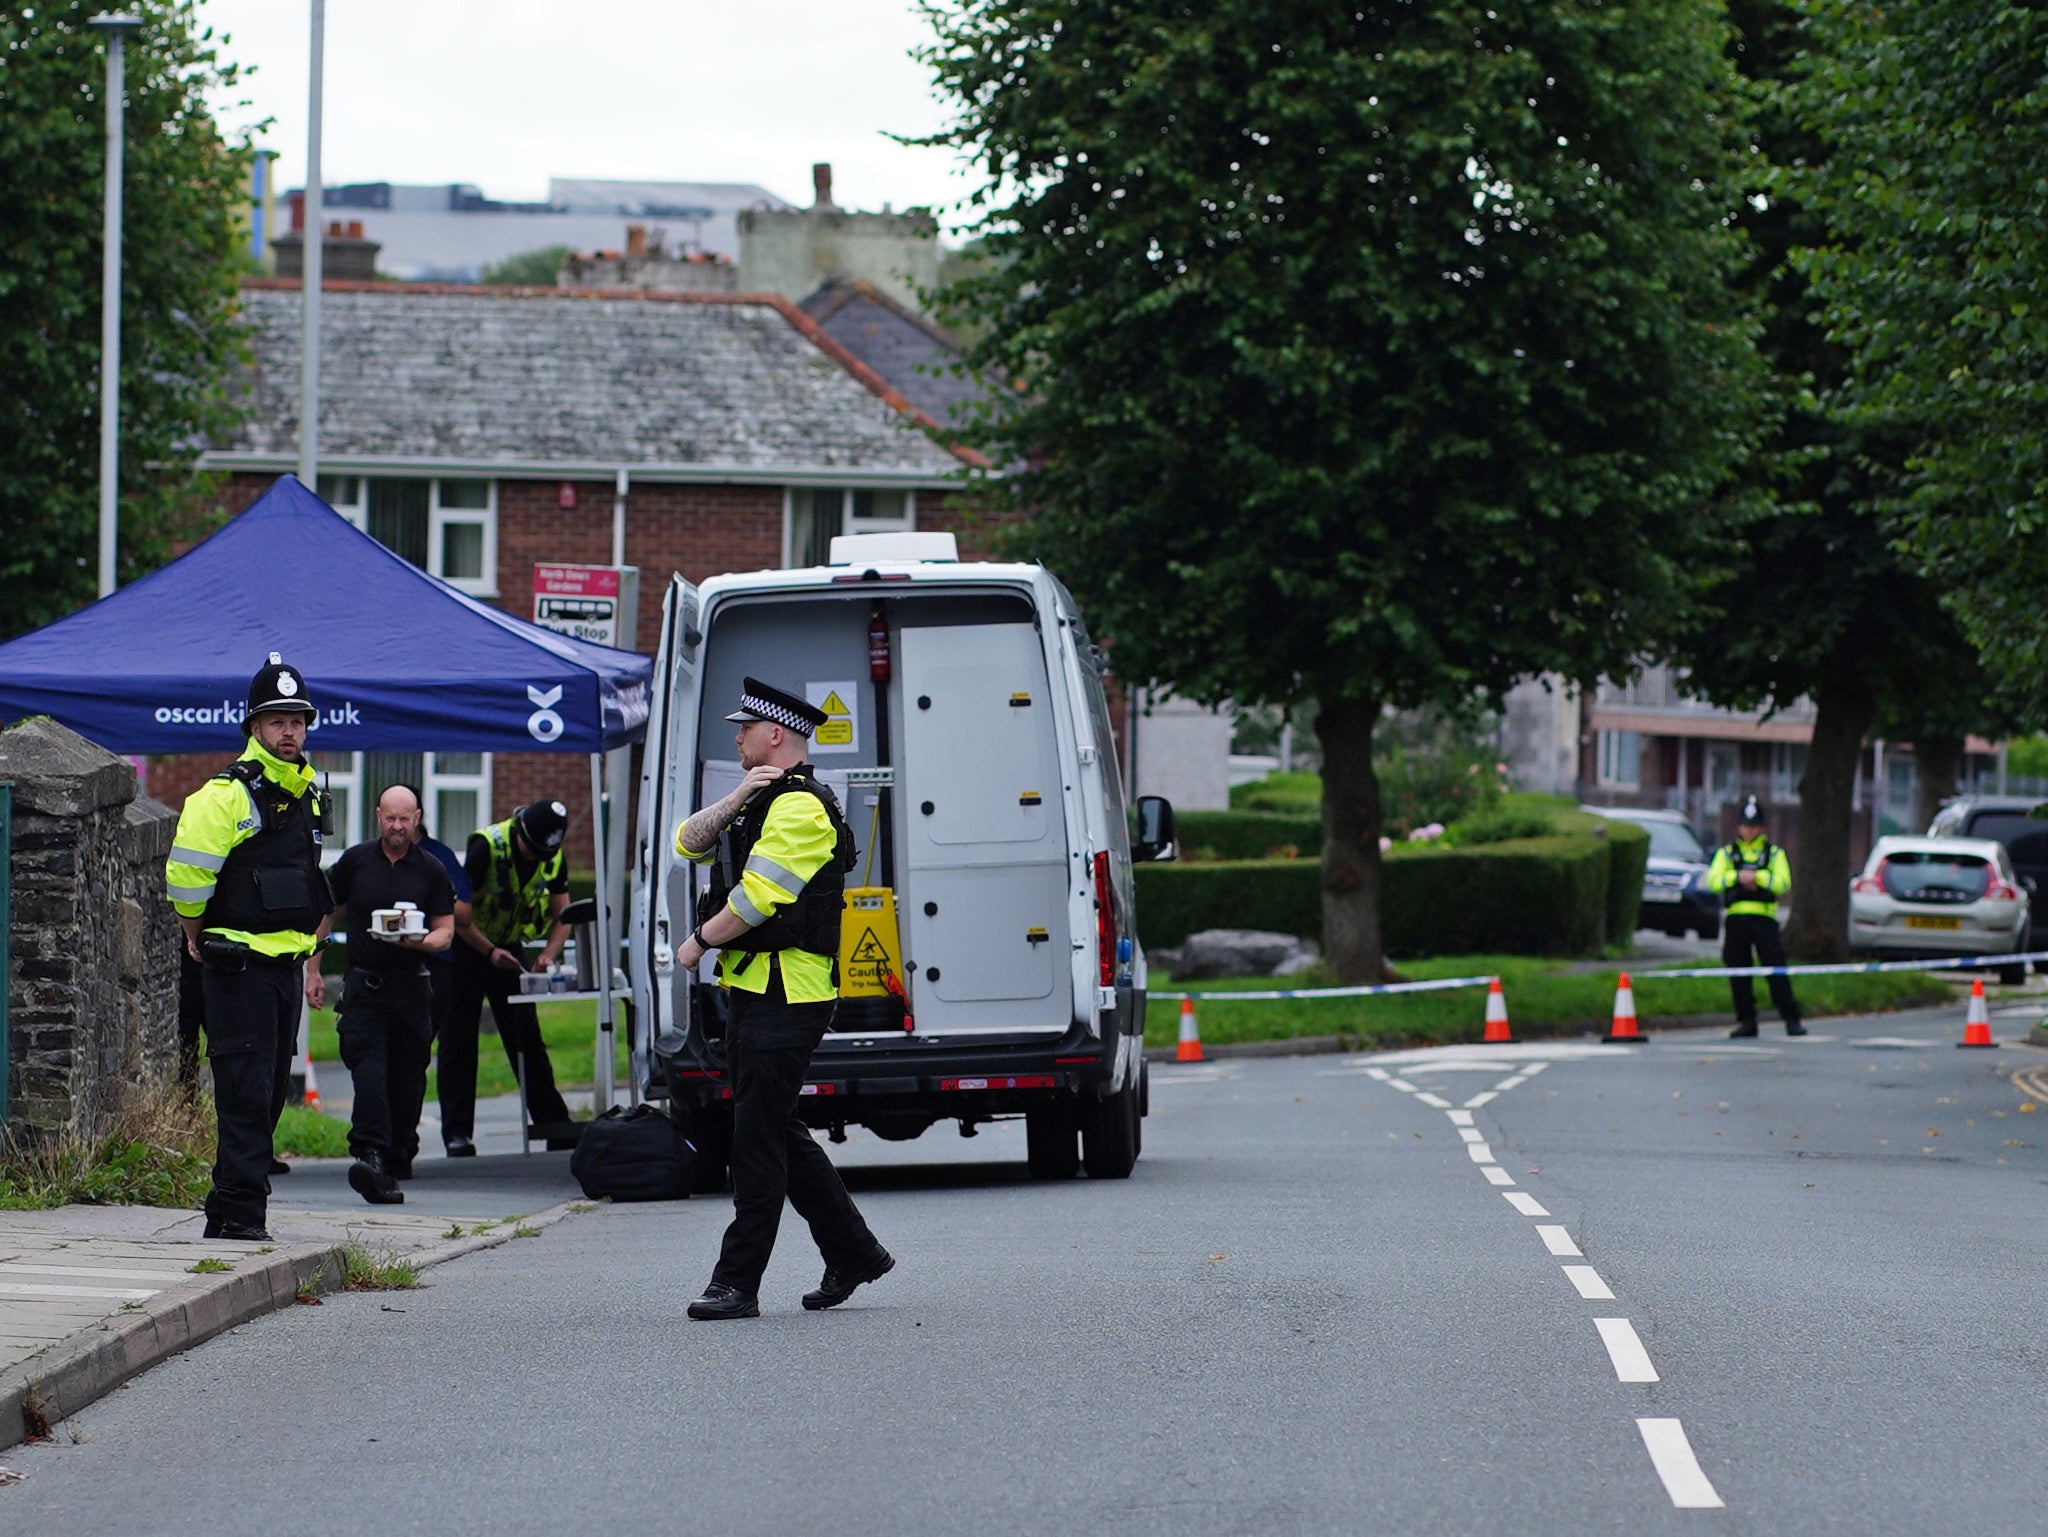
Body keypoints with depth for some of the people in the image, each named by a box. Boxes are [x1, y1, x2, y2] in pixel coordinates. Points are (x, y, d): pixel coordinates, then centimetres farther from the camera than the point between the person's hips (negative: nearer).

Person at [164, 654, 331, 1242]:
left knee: (271, 1088, 10)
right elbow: (186, 872, -16)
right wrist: (197, 935, -4)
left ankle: (233, 1209, 17)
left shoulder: (305, 793, 15)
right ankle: (238, 1210, -7)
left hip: (287, 959, 8)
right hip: (239, 963, -8)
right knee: (245, 1088, -9)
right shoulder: (227, 793, -12)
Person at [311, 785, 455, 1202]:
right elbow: (326, 915, 14)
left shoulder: (431, 871, 6)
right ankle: (371, 1155, -30)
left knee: (407, 1078, 5)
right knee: (369, 1069, -17)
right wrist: (312, 970, 9)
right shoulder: (355, 861, 6)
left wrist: (420, 941, -17)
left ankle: (395, 1162, 17)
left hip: (412, 985, 2)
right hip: (364, 982, -2)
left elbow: (445, 930, 5)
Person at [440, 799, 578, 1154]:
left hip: (508, 948, 4)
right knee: (459, 1041, -5)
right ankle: (457, 1132, -4)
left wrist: (548, 955, -19)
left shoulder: (553, 859, -8)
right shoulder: (487, 847, -25)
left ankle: (553, 1123, 3)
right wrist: (490, 952, -32)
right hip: (467, 947, -4)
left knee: (526, 1037, 2)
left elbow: (561, 916, 0)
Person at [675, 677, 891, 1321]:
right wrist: (736, 800, -6)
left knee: (759, 1137, -9)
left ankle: (738, 1283, -8)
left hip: (786, 998, -11)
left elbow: (756, 899, -20)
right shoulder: (761, 803, 19)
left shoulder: (801, 808, -14)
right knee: (778, 1132, 14)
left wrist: (699, 943, -7)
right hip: (751, 993, 11)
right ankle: (853, 1254, 22)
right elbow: (688, 843, 10)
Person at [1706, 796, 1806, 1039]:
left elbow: (1783, 883, -3)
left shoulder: (1774, 853, 12)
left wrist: (1757, 876, -13)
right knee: (1739, 974, 2)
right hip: (1736, 918, 2)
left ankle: (1791, 1020, -6)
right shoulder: (1726, 853, 15)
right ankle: (1746, 1021, 9)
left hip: (1764, 919, -2)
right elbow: (1713, 881, 1)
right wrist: (1737, 877, -12)